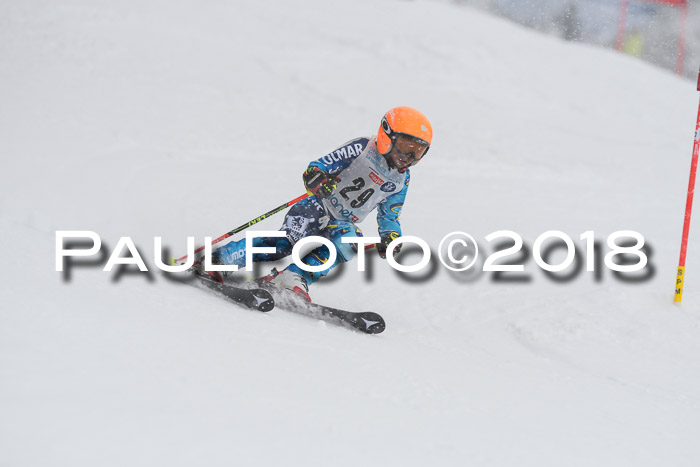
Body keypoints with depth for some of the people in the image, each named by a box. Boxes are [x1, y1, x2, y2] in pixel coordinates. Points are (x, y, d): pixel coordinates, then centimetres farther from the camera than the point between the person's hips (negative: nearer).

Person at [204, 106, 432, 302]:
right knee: (285, 243, -28)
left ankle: (294, 278, -35)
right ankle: (216, 260, -22)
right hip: (318, 208, -5)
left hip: (341, 224, 5)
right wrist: (316, 178, -34)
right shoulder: (361, 149, -9)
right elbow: (319, 166, -10)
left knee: (348, 242, -31)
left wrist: (390, 237, 0)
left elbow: (389, 216, 21)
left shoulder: (401, 180, 9)